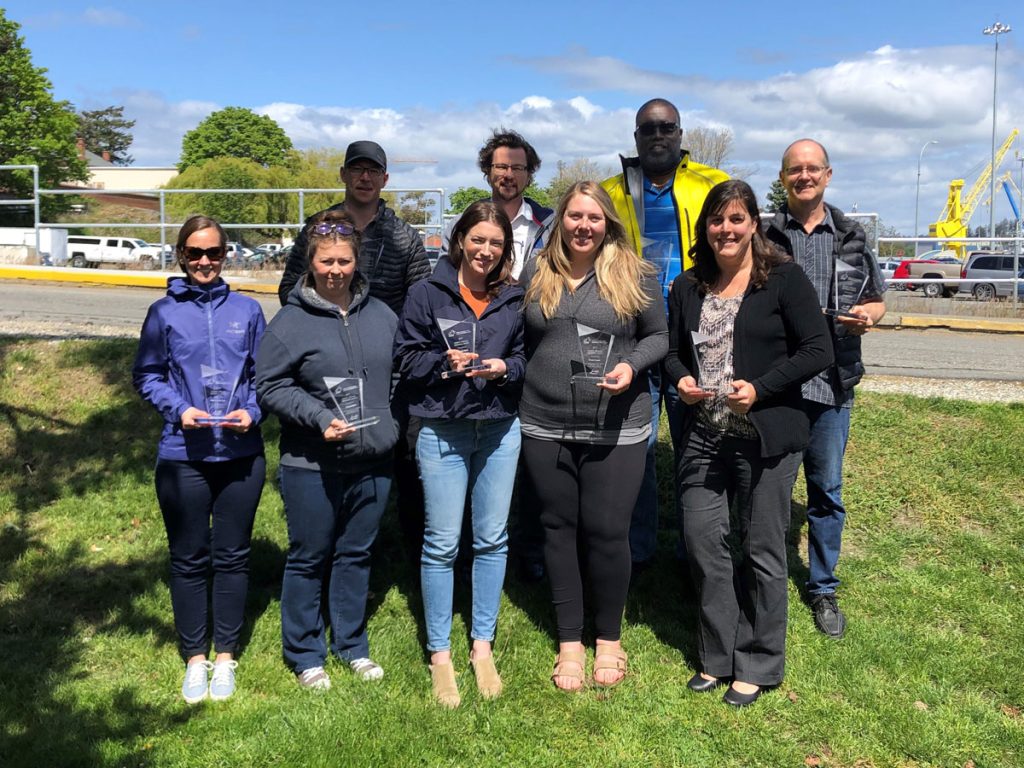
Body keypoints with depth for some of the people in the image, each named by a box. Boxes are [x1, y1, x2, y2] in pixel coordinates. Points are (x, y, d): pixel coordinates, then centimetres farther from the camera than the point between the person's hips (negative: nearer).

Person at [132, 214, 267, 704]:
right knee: (189, 559, 10)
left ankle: (225, 656, 27)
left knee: (232, 556, 11)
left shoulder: (247, 310, 3)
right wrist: (178, 409, -12)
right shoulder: (164, 312, 0)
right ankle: (195, 658, 27)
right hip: (183, 455, -1)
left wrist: (252, 411, -11)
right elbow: (146, 376, 4)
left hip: (241, 454, 1)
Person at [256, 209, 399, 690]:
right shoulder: (291, 321, -8)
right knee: (308, 559, 8)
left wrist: (388, 425, 10)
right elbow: (269, 386, -9)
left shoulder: (381, 315, 6)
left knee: (356, 555, 16)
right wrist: (319, 418, -19)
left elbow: (397, 374, 18)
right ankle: (304, 654, 25)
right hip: (312, 465, -4)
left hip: (372, 461, 5)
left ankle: (351, 644, 33)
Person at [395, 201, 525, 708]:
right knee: (441, 544, 2)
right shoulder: (428, 293, -4)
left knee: (492, 539, 10)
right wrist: (444, 363, -20)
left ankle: (482, 646, 25)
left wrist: (505, 368, -12)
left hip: (500, 430, 3)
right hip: (442, 432, -3)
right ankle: (439, 654, 16)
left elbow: (526, 357, 9)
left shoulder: (513, 299, 4)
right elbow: (406, 357, -2)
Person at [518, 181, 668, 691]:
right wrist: (524, 395, 7)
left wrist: (632, 365, -14)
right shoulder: (536, 274, 8)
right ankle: (570, 641, 24)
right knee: (559, 529, 10)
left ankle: (609, 638, 24)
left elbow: (659, 335, 5)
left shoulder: (633, 275, 0)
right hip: (546, 427, 3)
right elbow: (518, 339, 15)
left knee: (607, 531, 2)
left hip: (616, 430, -2)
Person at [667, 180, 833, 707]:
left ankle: (758, 665, 23)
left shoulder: (784, 279, -6)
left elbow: (818, 350, -9)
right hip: (704, 438, 5)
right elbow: (673, 351, 17)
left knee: (762, 550, 6)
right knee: (703, 544, 7)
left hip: (767, 438, -4)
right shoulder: (687, 288, 9)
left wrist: (760, 389, -19)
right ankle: (718, 656, 26)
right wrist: (681, 378, -6)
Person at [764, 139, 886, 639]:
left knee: (827, 490, 10)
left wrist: (868, 315, -6)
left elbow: (878, 300, 16)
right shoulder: (763, 237, 2)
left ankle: (823, 589, 26)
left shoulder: (852, 237, 10)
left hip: (832, 382, 2)